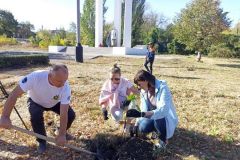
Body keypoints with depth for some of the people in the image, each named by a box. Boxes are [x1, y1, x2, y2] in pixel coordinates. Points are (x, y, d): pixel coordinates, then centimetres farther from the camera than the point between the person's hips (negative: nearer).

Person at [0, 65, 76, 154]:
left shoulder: (65, 87, -36)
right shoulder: (35, 77, -41)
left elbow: (64, 113, -32)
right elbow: (14, 94, -35)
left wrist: (62, 134, -34)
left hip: (55, 103, 1)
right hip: (36, 101, -1)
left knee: (71, 115, -17)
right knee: (35, 116, -31)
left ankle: (63, 132, 16)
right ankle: (42, 141, -3)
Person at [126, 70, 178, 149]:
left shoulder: (162, 88, -29)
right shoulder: (143, 90, -8)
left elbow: (163, 110, -42)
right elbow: (144, 109, -2)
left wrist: (140, 114, -52)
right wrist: (137, 124, -11)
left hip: (166, 118, -5)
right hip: (152, 116, 5)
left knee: (158, 118, -37)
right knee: (142, 127, -22)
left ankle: (163, 139, -6)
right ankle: (157, 129, 13)